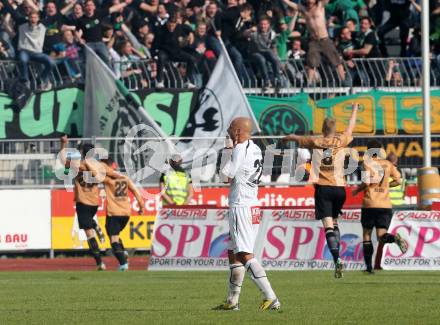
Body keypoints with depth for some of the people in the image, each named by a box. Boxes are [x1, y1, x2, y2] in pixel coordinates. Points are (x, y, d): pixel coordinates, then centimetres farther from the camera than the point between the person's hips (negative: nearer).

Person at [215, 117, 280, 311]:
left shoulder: (240, 149, -13)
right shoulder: (255, 149, 14)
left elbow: (226, 175, -12)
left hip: (240, 206, -10)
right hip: (253, 207, 10)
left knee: (245, 255, -12)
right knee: (233, 253, 17)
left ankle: (271, 299, -20)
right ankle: (232, 301, 20)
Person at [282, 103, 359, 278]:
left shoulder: (316, 142, 3)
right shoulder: (341, 141, 4)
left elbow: (295, 137, 19)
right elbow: (351, 128, 23)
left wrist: (287, 138, 43)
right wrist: (354, 110, 40)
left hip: (322, 188, -2)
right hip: (339, 188, 2)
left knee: (328, 226, -10)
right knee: (334, 222, 20)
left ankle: (337, 258, -26)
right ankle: (337, 255, 10)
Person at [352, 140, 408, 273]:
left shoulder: (368, 163, -3)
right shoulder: (388, 164, 10)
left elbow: (367, 182, -16)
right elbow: (398, 181, 8)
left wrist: (357, 190, 3)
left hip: (370, 204, -3)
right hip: (386, 205, 3)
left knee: (366, 234, 10)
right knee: (382, 236, 1)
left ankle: (369, 266, 4)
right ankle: (395, 238, -34)